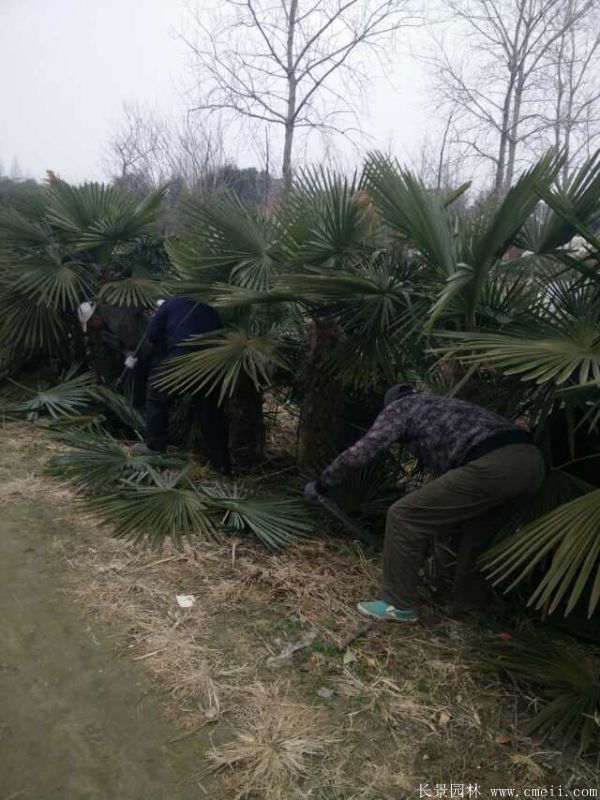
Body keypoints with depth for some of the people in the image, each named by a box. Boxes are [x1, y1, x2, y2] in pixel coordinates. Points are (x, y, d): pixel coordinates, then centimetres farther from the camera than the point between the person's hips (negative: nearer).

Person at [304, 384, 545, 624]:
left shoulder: (398, 407, 16)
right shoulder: (443, 405, 38)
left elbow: (359, 452, 7)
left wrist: (320, 485, 20)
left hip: (494, 466, -9)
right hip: (531, 460, 9)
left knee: (404, 516, 1)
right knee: (470, 522, 31)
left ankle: (399, 605, 12)